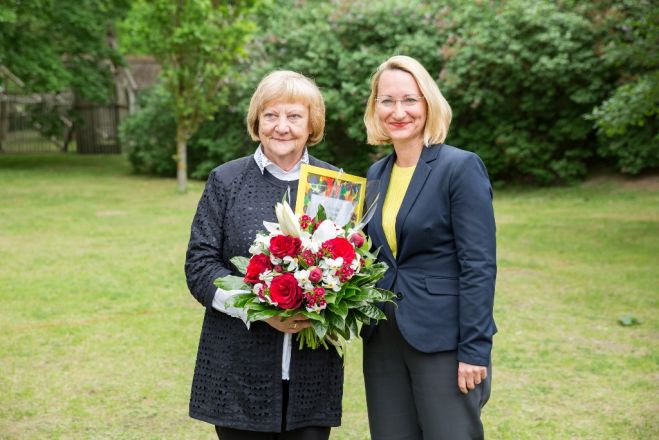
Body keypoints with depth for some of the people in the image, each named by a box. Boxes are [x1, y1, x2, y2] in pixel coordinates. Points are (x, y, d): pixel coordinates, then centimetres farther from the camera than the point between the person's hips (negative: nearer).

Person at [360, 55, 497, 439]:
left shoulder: (461, 167, -10)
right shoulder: (377, 174, 10)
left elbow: (479, 265, -14)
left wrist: (475, 351, -18)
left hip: (442, 341, -6)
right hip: (384, 342, 6)